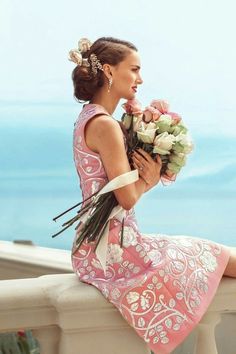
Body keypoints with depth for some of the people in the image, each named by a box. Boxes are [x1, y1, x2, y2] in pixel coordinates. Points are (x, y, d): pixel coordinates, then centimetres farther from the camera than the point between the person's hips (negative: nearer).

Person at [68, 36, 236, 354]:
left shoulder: (88, 119, 13)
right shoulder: (105, 125, -19)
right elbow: (128, 198, -20)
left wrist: (149, 177, -4)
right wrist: (147, 178, -1)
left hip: (96, 248, 10)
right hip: (115, 248, -10)